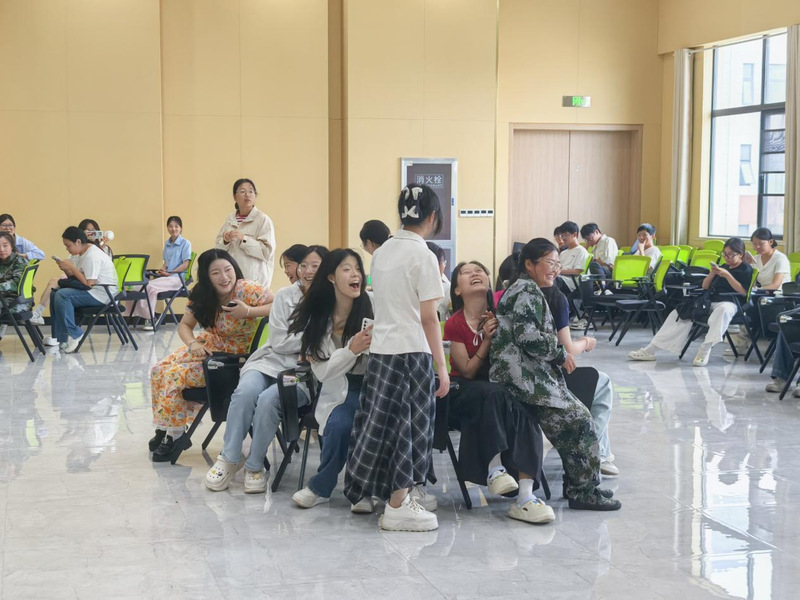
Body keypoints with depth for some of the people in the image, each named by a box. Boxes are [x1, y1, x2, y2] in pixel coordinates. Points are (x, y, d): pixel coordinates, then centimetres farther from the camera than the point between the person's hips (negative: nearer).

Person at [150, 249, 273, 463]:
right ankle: (164, 428, 12)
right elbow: (185, 325, 4)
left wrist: (248, 312, -34)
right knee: (160, 371, -5)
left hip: (236, 356, -7)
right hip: (209, 345, 7)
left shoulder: (247, 290, -22)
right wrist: (193, 343, -17)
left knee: (176, 375, -18)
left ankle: (174, 435, 0)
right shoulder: (201, 296, -3)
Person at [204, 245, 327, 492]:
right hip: (272, 360, 3)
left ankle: (254, 466, -14)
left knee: (268, 399, -32)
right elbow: (279, 342, -1)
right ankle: (229, 459, -14)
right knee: (245, 391, -30)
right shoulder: (285, 295, 6)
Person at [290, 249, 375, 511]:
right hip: (341, 390, 2)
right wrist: (351, 350, -21)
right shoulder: (318, 320, 0)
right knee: (339, 425, -27)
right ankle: (321, 487, 0)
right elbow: (322, 372, -5)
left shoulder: (373, 306, -10)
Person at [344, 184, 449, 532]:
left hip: (380, 347, 7)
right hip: (412, 350, -7)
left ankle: (405, 491, 24)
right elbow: (428, 318, -12)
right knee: (410, 424, 1)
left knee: (387, 422, 12)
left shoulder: (382, 252, 9)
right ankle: (398, 506, 5)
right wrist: (442, 367, -7)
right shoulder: (422, 256, -11)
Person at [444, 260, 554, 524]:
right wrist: (487, 339, -19)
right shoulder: (454, 324, -6)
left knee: (524, 412, -31)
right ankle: (494, 467, -32)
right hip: (463, 392, -2)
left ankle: (526, 497, -40)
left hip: (502, 386, 2)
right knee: (493, 394, -37)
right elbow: (468, 371, -9)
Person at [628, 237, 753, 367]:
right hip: (709, 301, 7)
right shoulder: (723, 267, 21)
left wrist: (727, 275, -17)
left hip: (730, 302, -7)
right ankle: (650, 350, -7)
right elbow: (705, 286, 21)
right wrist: (713, 273, 3)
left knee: (723, 309, -44)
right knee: (680, 312, -3)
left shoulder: (746, 269, 1)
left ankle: (705, 349, -46)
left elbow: (743, 292, -13)